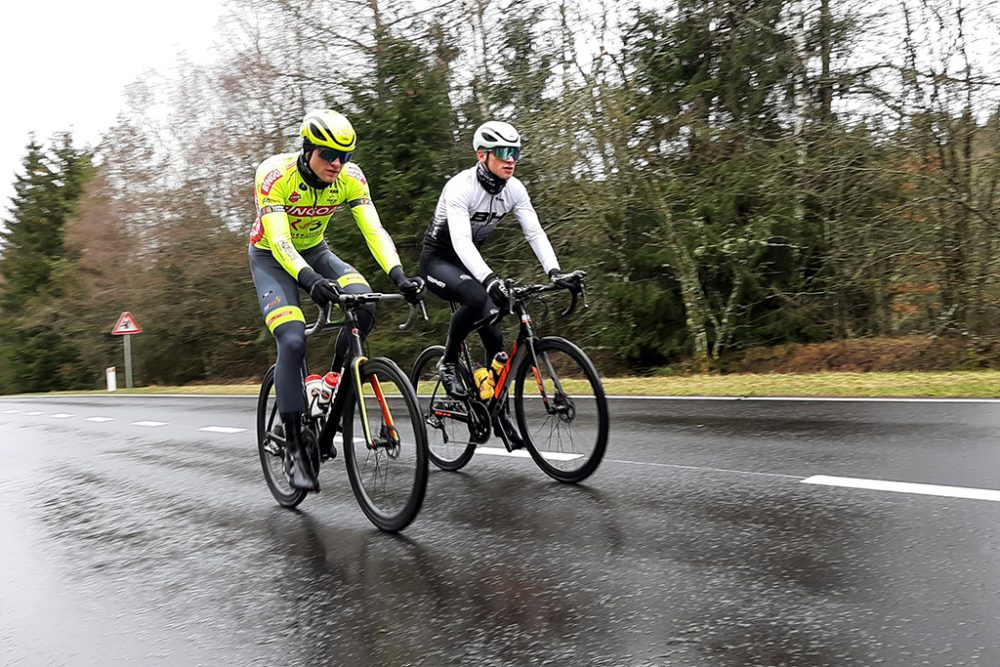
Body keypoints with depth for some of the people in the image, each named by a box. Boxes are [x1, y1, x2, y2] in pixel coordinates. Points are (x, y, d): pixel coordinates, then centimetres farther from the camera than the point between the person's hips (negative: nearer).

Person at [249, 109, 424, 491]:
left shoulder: (350, 177, -18)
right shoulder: (275, 174, -28)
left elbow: (374, 230, -24)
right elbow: (279, 242, -37)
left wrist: (399, 276, -41)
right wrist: (311, 281, -55)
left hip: (315, 251, 4)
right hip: (271, 258, -3)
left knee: (363, 307, -26)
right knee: (292, 341, -24)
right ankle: (294, 448, -13)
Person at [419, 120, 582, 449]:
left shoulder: (514, 189, -9)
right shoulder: (460, 187, -27)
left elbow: (534, 232, -13)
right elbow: (461, 241, -40)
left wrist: (555, 272, -29)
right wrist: (490, 279, -54)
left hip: (469, 261, 6)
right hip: (438, 260, -6)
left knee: (495, 337, -5)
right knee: (475, 297, -38)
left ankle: (499, 413, 10)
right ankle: (447, 364, -14)